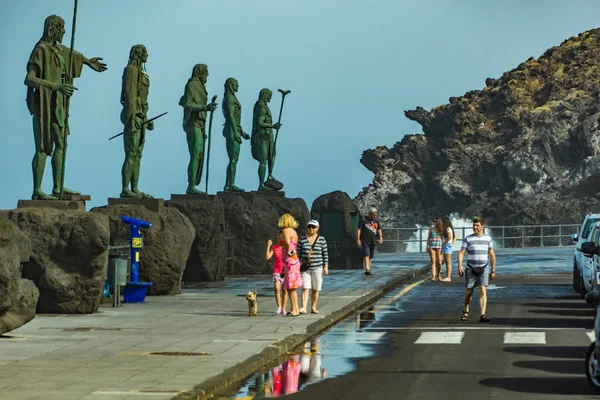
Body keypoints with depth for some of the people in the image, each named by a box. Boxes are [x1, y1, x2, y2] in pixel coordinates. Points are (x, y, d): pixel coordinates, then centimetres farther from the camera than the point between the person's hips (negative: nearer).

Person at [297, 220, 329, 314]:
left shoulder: (322, 239, 3)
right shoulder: (302, 239, 3)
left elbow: (325, 254, 5)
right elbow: (298, 254, 6)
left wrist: (326, 267, 0)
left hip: (317, 268, 1)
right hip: (305, 268, -1)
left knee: (315, 289, 6)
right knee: (305, 288, -11)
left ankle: (313, 308, 17)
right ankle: (304, 308, -18)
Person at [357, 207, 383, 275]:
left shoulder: (376, 221, 12)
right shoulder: (363, 220, -3)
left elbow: (379, 229, 12)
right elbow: (359, 229, -5)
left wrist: (381, 237, -2)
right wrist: (358, 239, -11)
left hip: (373, 241, 6)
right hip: (365, 241, -6)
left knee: (371, 256, 7)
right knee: (366, 255, -15)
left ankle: (368, 270, 13)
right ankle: (367, 270, -23)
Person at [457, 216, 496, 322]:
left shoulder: (488, 238, 6)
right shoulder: (468, 239, 0)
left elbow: (492, 255, 11)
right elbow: (461, 253, -5)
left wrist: (493, 270, 10)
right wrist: (460, 266, -20)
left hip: (484, 268, 0)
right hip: (471, 269, 0)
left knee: (482, 291, -13)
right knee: (469, 292, 8)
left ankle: (483, 315, -16)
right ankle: (465, 312, 30)